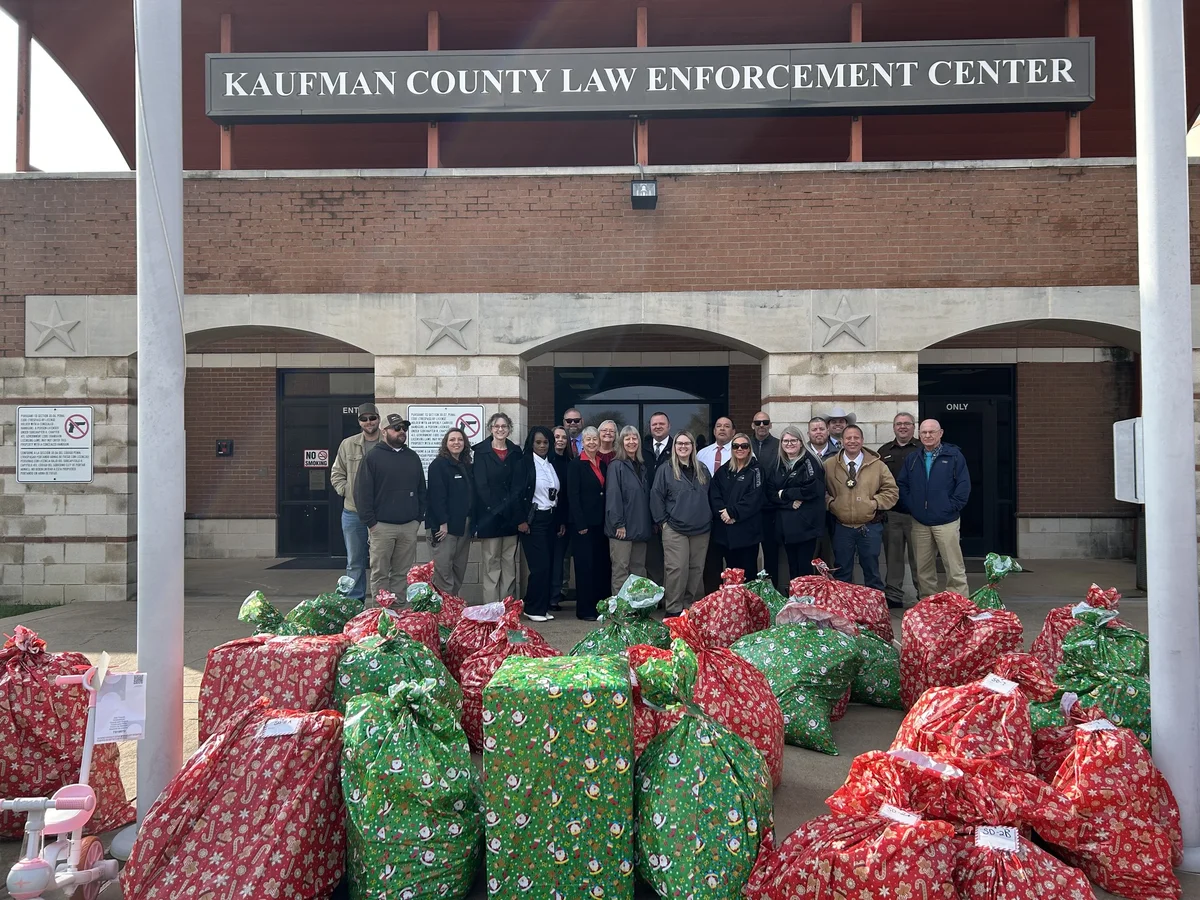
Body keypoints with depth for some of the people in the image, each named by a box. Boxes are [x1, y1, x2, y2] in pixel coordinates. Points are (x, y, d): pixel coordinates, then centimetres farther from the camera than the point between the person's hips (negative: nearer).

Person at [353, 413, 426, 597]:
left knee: (402, 573, 8)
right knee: (380, 573, 1)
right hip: (382, 526, -4)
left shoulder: (413, 457, 14)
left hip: (409, 526, 4)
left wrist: (419, 517, 9)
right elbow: (362, 491, -6)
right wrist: (370, 522, -10)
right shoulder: (373, 456, -1)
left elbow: (421, 490, 18)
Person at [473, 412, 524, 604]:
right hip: (489, 514, -3)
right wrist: (495, 509, -12)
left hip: (511, 514, 4)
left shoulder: (515, 452, 12)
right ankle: (491, 605, 3)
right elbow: (480, 484, -5)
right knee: (491, 562, -1)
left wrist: (511, 507, -4)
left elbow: (518, 484, 8)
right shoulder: (481, 451, 1)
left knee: (509, 561, 6)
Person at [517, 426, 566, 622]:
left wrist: (562, 521, 13)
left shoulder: (553, 465, 13)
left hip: (551, 519, 6)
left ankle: (544, 607, 14)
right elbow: (518, 493, -10)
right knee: (540, 565, -10)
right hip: (533, 520, -6)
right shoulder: (524, 463, -5)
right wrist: (521, 520, -14)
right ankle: (533, 608, 2)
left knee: (549, 565, 5)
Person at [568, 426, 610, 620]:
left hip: (601, 522, 6)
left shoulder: (603, 464, 12)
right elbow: (573, 496, -10)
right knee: (585, 566, -2)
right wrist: (580, 524, -15)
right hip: (583, 523, -6)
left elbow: (607, 493, 13)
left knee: (602, 565, 8)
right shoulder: (576, 465, -5)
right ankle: (585, 609, 5)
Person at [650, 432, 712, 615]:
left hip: (701, 530, 4)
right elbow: (656, 497, -2)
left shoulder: (702, 471, 14)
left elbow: (709, 497, 20)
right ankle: (674, 610, 0)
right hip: (675, 529, -4)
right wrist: (662, 521, -6)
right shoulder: (665, 470, 0)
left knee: (697, 570, 7)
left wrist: (709, 520, 13)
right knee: (677, 570, -8)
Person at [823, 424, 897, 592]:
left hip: (870, 527, 0)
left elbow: (892, 490, 3)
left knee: (872, 570, 11)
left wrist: (875, 502, -9)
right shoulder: (829, 465, 1)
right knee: (842, 571, 11)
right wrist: (830, 503, -8)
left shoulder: (877, 464, 1)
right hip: (841, 528, 0)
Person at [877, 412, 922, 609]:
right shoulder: (884, 452, 12)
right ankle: (893, 596, 16)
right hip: (891, 514, 3)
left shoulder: (922, 450, 1)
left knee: (918, 557, 3)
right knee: (893, 556, 8)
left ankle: (923, 594, 14)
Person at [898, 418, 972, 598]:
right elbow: (902, 485, 13)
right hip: (919, 523, 4)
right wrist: (911, 506, 1)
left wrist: (951, 507, -10)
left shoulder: (954, 455, -1)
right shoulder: (912, 459, 11)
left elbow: (964, 485, -5)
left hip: (946, 521, -4)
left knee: (954, 567, -4)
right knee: (923, 569, 10)